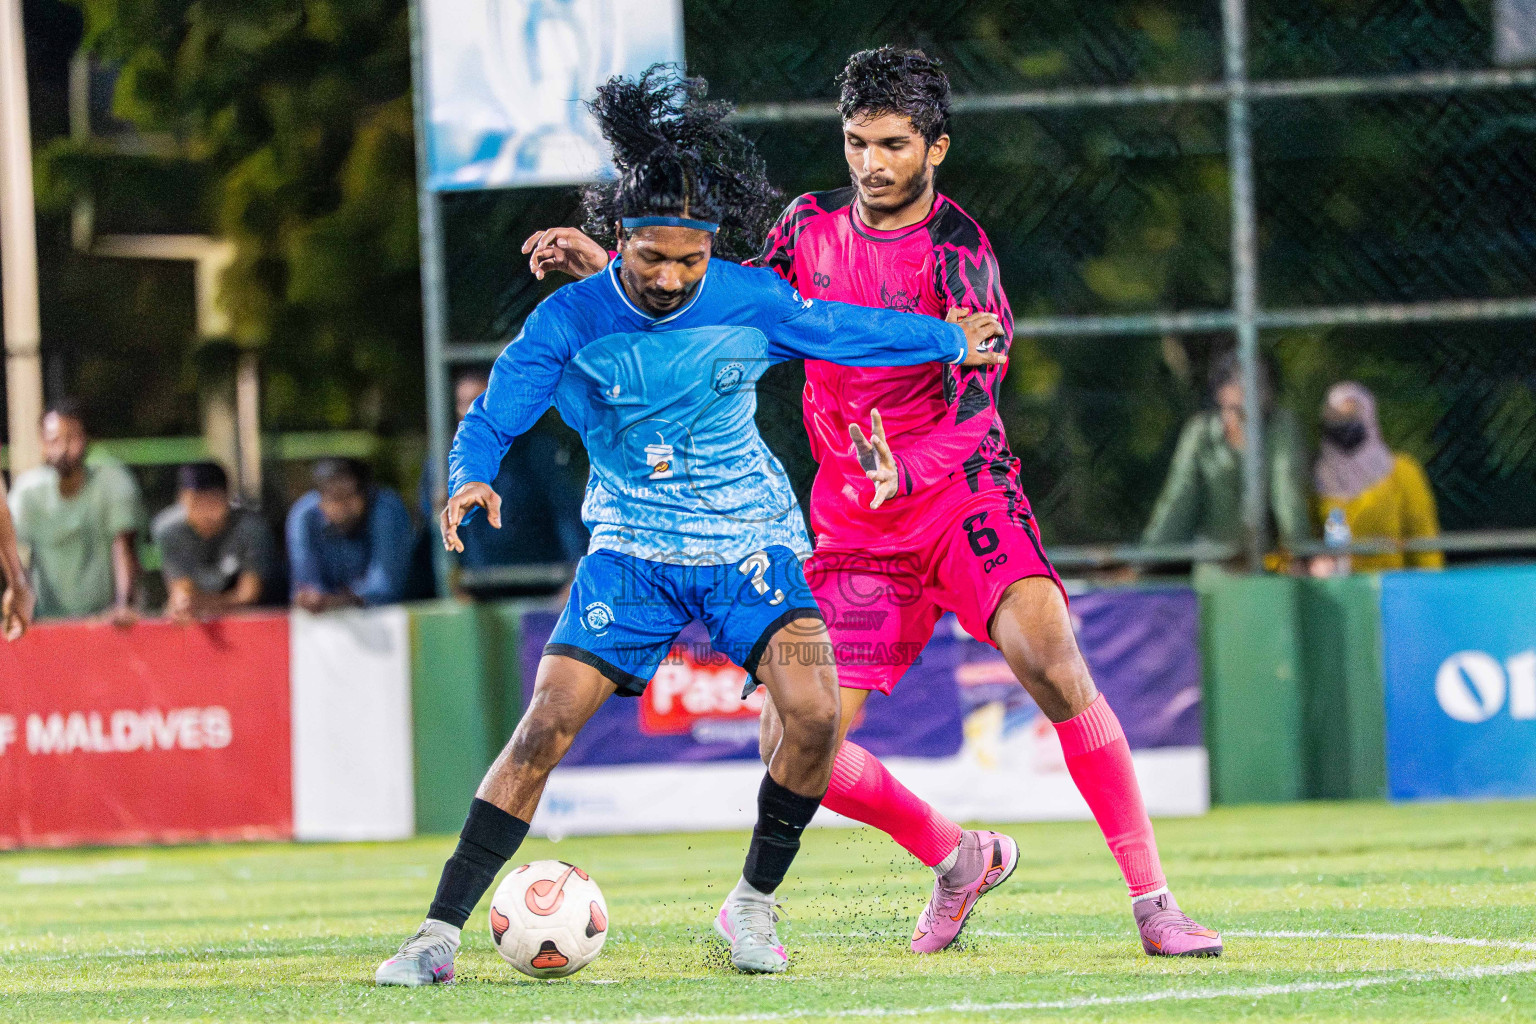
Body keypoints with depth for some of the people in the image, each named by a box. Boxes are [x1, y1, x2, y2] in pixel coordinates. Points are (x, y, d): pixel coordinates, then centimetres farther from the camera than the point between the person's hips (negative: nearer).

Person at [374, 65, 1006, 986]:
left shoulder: (749, 302, -9)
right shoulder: (572, 320, -13)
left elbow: (853, 331, 6)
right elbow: (493, 418, -16)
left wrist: (953, 342, 16)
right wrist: (473, 478, -37)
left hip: (749, 540, 1)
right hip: (632, 550, -1)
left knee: (814, 712, -21)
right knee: (548, 724, -14)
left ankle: (754, 902, 2)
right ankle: (442, 931, -8)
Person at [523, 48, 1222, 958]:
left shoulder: (955, 251, -13)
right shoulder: (812, 226, 6)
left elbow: (972, 404, -24)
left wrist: (906, 473, -43)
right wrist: (610, 267, 10)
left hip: (961, 490, -5)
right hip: (852, 527, 5)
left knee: (1049, 658, -31)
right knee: (793, 744, -5)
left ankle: (1152, 899, -23)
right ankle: (958, 859, 22)